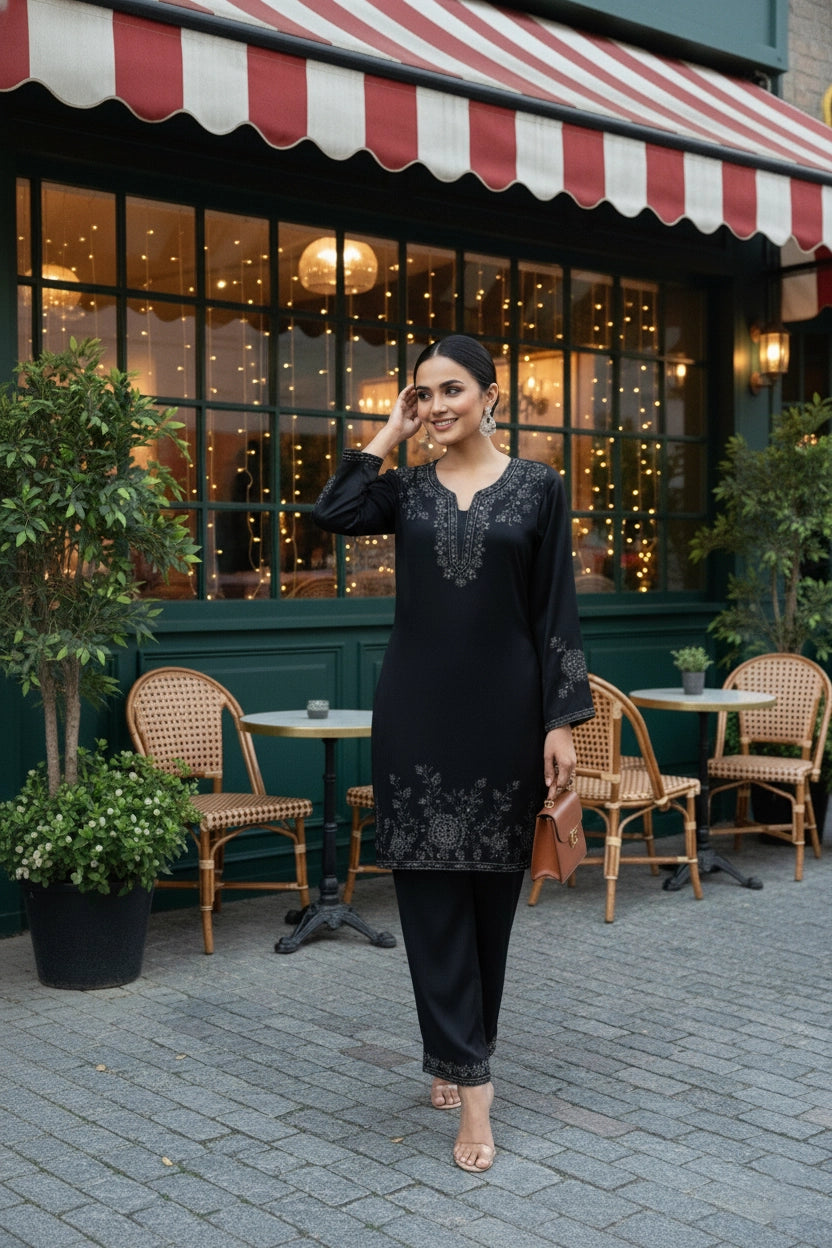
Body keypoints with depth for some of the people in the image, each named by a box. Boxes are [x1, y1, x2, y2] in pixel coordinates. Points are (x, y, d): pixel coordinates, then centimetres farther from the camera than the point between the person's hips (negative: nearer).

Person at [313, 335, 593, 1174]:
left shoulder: (538, 488, 3)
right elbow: (329, 513, -13)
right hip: (417, 709, 1)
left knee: (490, 886, 8)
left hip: (502, 710, -1)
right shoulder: (405, 489, 8)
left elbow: (555, 612, 0)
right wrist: (390, 434, -2)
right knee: (431, 889, -3)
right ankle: (470, 1086, 1)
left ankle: (455, 1055, 27)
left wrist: (563, 721, -6)